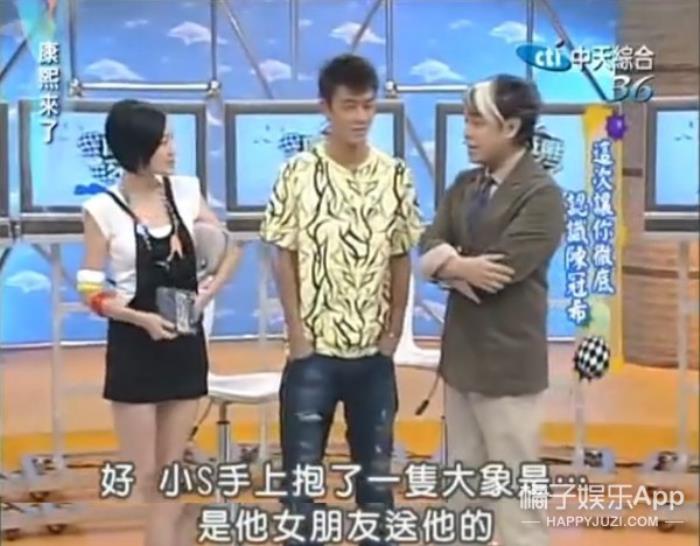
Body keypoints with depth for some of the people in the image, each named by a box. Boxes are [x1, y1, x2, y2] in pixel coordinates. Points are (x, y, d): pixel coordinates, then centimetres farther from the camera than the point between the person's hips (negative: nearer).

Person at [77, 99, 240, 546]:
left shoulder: (185, 191, 0)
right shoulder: (103, 209, -10)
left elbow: (231, 250, 9)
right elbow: (92, 292, -8)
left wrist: (207, 292, -7)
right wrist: (141, 318, -21)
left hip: (186, 346, 4)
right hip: (133, 348, -4)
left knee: (172, 477, 12)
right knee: (145, 480, 4)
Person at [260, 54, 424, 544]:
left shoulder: (395, 176, 0)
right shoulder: (299, 173, -7)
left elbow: (402, 259, 6)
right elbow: (285, 258, -3)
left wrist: (394, 331, 2)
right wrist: (297, 333, -7)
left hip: (374, 350, 2)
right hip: (314, 347, -2)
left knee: (376, 465, 13)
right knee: (302, 464, 6)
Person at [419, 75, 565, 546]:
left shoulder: (542, 194, -13)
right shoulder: (465, 185, 10)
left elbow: (498, 271, -22)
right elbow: (429, 250, 0)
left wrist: (449, 264, -7)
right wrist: (461, 267, -19)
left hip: (507, 361, -7)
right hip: (460, 355, 7)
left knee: (514, 489, 3)